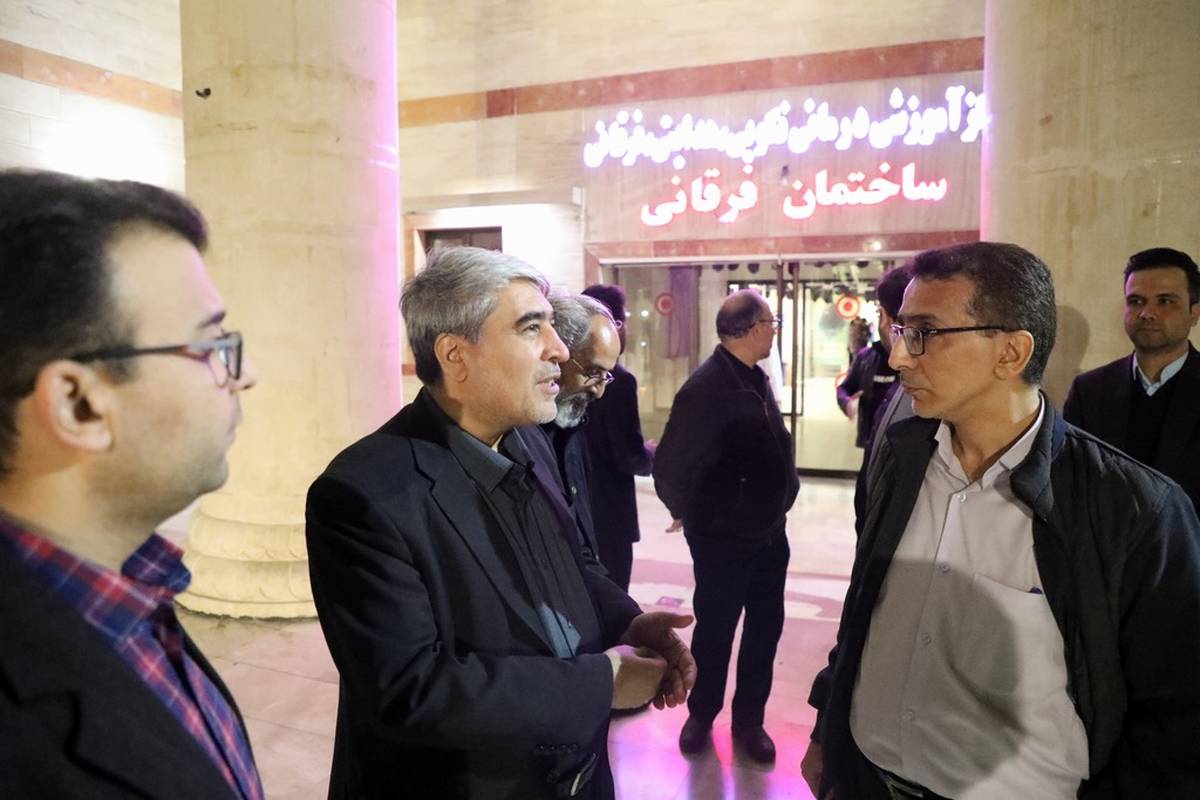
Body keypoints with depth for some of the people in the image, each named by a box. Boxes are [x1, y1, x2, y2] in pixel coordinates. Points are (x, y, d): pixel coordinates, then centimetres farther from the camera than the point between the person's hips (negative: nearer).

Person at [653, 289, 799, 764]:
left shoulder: (755, 378, 4)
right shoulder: (706, 387, -23)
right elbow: (670, 466, -20)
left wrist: (779, 507, 9)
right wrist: (687, 513, -4)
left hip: (769, 533, 7)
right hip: (723, 539, -7)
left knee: (765, 629, 17)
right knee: (715, 631, 12)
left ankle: (749, 720, 35)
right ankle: (701, 716, 35)